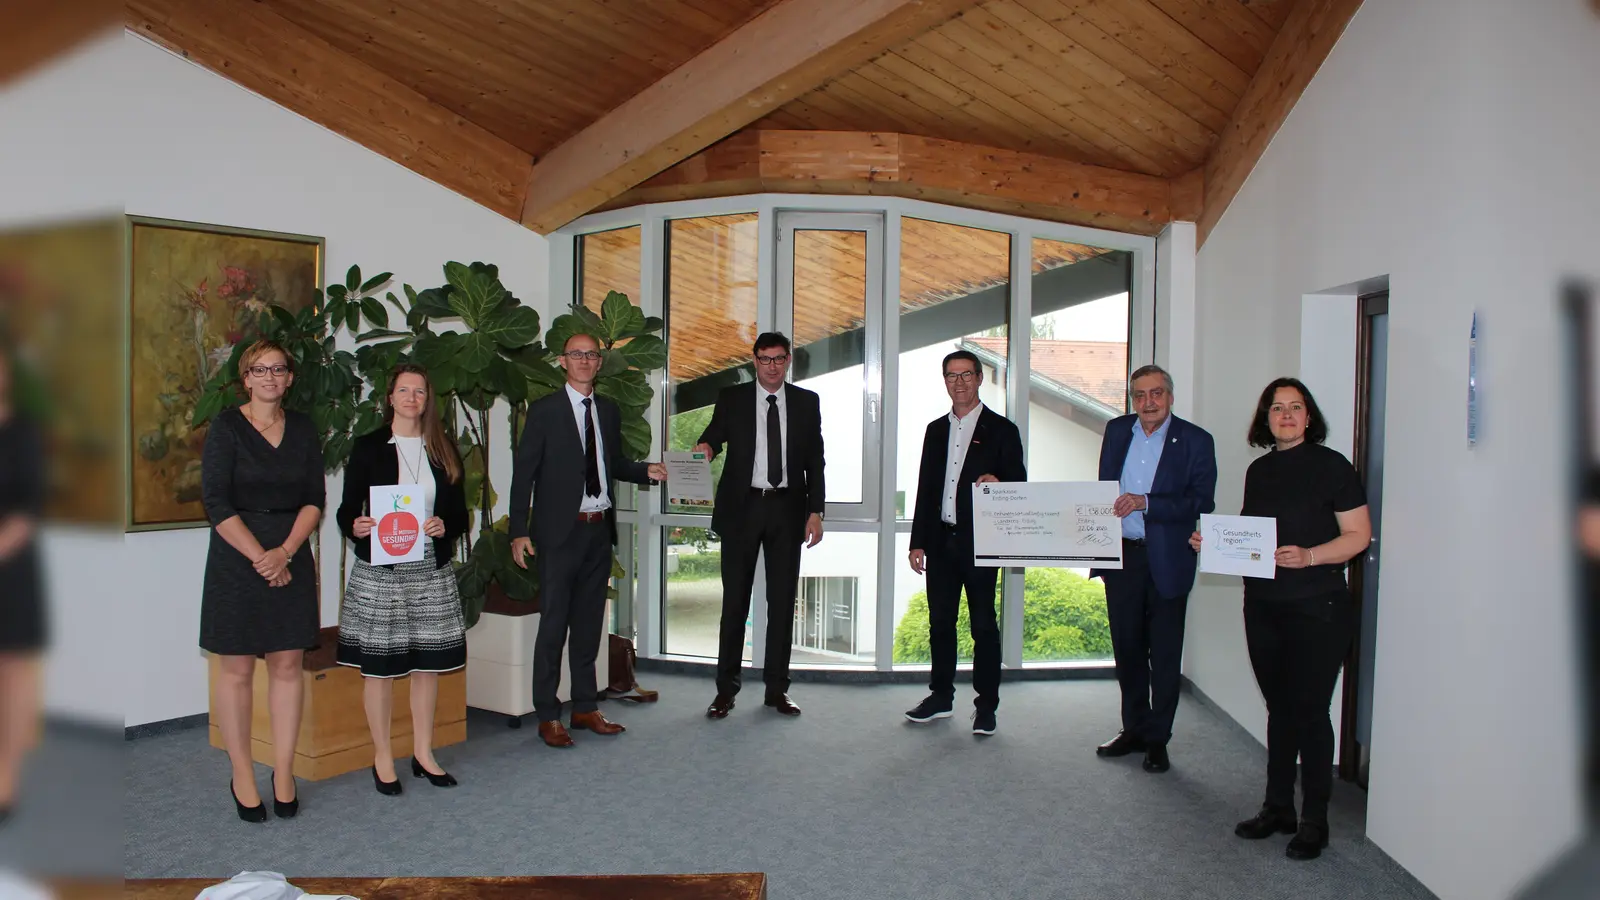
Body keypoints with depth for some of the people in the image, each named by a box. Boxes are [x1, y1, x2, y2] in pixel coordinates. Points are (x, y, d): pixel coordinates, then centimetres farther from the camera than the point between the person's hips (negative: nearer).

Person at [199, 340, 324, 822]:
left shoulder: (303, 428, 7)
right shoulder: (225, 427, -3)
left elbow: (314, 499, 3)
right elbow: (216, 502, -9)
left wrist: (285, 552, -11)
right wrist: (260, 557, -14)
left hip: (292, 560, 3)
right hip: (236, 560, -3)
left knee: (287, 666, 5)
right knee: (237, 670, 3)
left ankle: (283, 774, 14)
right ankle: (242, 778, 14)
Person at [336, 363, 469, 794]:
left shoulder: (444, 450, 9)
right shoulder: (368, 447, 1)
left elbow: (460, 513, 9)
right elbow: (347, 509, 0)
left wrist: (445, 527, -11)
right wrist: (355, 526, -21)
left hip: (432, 570, 3)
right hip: (379, 571, -3)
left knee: (428, 662, 8)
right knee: (379, 665, 2)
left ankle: (423, 752, 22)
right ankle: (382, 757, 17)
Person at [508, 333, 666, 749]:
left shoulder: (609, 411, 12)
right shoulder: (544, 410, -3)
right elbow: (523, 471, -6)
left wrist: (646, 471, 0)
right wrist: (519, 531, -11)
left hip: (599, 529, 5)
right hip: (561, 530, -5)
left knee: (589, 622, 13)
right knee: (553, 624, 0)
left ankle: (586, 707, 23)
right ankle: (548, 715, 10)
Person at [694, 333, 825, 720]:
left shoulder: (807, 402, 8)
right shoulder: (731, 398, 6)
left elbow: (815, 459, 8)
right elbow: (715, 434, -5)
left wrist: (816, 510, 0)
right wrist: (705, 447, -30)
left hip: (787, 509, 2)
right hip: (742, 506, -1)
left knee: (782, 601, 6)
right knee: (734, 600, 2)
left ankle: (776, 688, 16)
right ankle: (725, 689, 10)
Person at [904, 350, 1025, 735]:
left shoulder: (1001, 429, 0)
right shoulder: (936, 429, 14)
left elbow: (1018, 483, 0)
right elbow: (925, 488, 14)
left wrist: (997, 483, -24)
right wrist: (918, 541, 10)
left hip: (979, 541, -4)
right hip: (941, 541, 5)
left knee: (983, 625, 2)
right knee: (940, 621, 11)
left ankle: (986, 706, 12)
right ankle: (941, 696, 24)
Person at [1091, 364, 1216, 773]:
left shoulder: (1195, 441, -7)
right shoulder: (1116, 430, 6)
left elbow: (1201, 503, -13)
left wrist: (1146, 504, -24)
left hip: (1167, 560, -4)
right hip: (1120, 555, 4)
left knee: (1164, 655, 6)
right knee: (1127, 647, 13)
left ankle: (1157, 739, 19)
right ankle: (1134, 728, 28)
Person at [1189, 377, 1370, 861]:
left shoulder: (1331, 466, -6)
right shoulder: (1259, 470, 12)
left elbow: (1358, 535, -9)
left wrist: (1309, 556, -23)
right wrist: (1214, 542, 0)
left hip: (1317, 608, -6)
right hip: (1263, 606, 6)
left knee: (1310, 711, -1)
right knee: (1279, 708, 14)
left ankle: (1314, 822, 12)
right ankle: (1277, 809, 24)